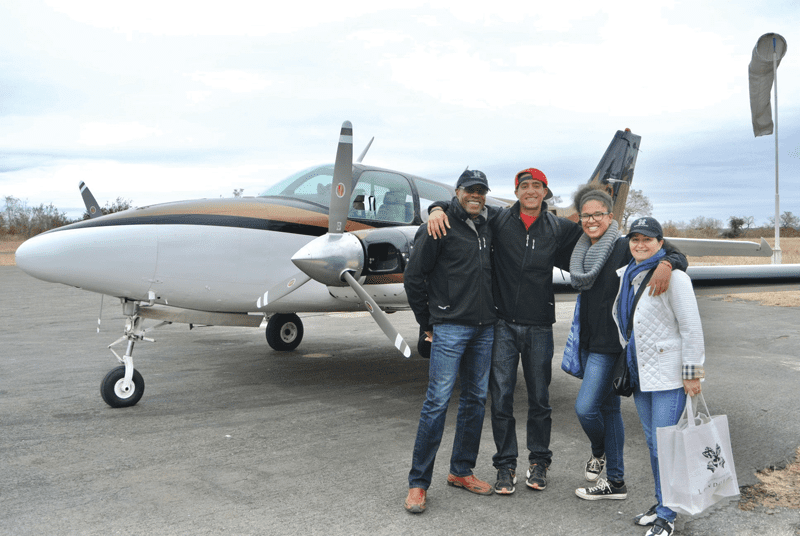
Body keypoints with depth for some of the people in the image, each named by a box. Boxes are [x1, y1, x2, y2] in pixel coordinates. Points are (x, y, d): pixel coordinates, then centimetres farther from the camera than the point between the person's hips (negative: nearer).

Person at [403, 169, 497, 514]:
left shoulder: (487, 229, 14)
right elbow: (414, 277, -5)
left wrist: (488, 313, 16)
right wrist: (427, 321, -1)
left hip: (484, 328, 7)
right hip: (450, 327, -7)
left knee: (476, 399, 11)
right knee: (438, 401, -8)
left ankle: (461, 471, 24)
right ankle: (418, 483, 0)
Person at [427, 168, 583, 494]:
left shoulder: (559, 229, 4)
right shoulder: (498, 220, 0)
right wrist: (437, 209, -14)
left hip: (539, 326, 1)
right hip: (504, 324, -1)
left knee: (539, 398, 11)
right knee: (501, 397, 1)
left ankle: (539, 462, 29)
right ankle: (506, 466, 15)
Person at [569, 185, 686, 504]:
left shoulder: (624, 248, -11)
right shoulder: (582, 253, 10)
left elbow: (677, 256, -15)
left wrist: (665, 264, -35)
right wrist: (578, 338, 21)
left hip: (610, 343, -7)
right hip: (587, 342, 7)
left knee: (585, 406, -11)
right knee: (608, 407, 13)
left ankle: (599, 452, 21)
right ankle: (615, 481, 23)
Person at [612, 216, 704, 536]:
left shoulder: (673, 277, -12)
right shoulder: (625, 276, 10)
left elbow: (691, 328, -13)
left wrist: (692, 373, -14)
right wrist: (627, 365, 24)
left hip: (668, 376, -8)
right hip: (639, 374, 8)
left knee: (665, 445, -4)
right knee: (652, 442, 16)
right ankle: (661, 504, 29)